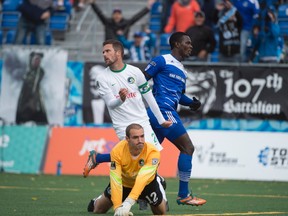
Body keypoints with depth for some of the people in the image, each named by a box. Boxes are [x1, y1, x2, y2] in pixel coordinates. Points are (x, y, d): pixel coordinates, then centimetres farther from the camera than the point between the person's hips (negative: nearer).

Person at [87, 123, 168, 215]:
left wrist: (129, 202, -61)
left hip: (147, 183, 0)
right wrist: (117, 207, -48)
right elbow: (115, 180, -39)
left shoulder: (152, 152, -39)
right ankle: (96, 202, 43)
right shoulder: (117, 151, -36)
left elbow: (142, 178, -50)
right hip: (124, 182, 0)